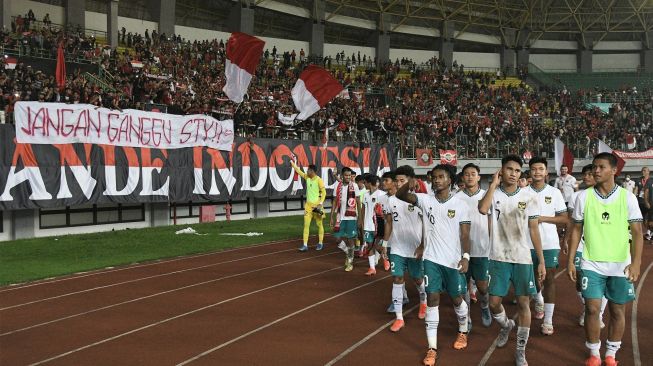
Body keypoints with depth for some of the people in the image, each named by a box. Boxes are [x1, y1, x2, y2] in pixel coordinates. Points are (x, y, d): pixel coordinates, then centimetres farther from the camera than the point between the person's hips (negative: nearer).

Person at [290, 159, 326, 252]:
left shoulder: (319, 180, -12)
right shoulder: (307, 177, 6)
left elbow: (324, 193, -13)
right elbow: (298, 171, 20)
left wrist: (320, 204, -20)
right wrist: (292, 162, 21)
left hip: (316, 205, -6)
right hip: (308, 204, 6)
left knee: (319, 224, 6)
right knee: (306, 224, -2)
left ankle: (320, 243, 19)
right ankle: (305, 245, -3)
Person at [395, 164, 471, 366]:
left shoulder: (460, 205, -3)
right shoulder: (425, 200, 0)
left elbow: (465, 234, -3)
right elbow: (400, 195, -11)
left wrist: (465, 256, -15)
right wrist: (408, 185, -33)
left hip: (454, 260, -1)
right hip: (431, 259, 1)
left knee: (457, 298, 13)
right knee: (432, 299, -1)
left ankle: (463, 331, 41)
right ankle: (432, 348, 3)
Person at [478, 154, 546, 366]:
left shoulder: (529, 197, -1)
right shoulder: (493, 194, -2)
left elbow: (534, 230, 2)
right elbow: (482, 209, -26)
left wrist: (541, 261, -1)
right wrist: (494, 184, -16)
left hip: (523, 258, 0)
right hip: (498, 258, 0)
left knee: (523, 302, 1)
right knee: (494, 302, 3)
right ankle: (506, 326, 38)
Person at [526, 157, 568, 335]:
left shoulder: (554, 192, 0)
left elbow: (565, 219, -2)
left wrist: (543, 218, -13)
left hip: (549, 243, -1)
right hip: (528, 242, 1)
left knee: (549, 279, -4)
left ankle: (548, 320, -1)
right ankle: (539, 302, 44)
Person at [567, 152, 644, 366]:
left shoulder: (627, 197, -3)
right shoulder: (584, 197, 0)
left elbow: (637, 232, -4)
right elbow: (576, 230, 6)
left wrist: (636, 262, -16)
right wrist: (570, 261, 2)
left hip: (620, 266, 0)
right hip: (591, 264, 0)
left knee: (618, 311, 8)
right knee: (592, 309, -2)